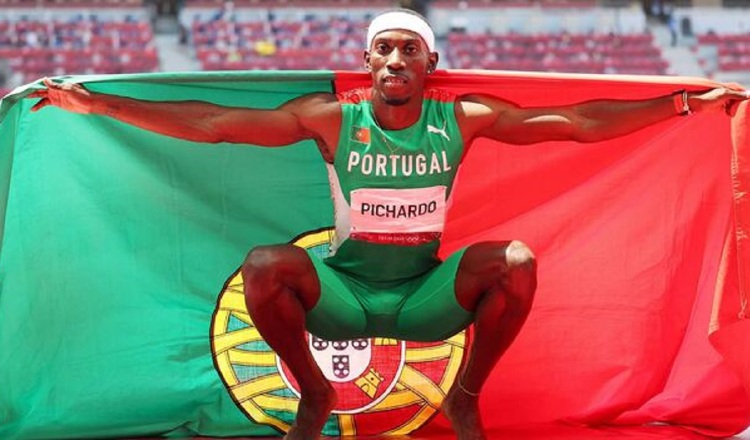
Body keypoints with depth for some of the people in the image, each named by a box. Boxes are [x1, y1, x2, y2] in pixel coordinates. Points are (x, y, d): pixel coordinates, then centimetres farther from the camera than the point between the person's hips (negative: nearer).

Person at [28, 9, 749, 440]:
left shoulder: (462, 119, -5)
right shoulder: (331, 119, -9)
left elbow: (577, 122, -7)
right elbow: (212, 124, -13)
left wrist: (683, 103, -12)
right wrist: (94, 104, -19)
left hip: (425, 298, 1)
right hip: (341, 296, 0)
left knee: (517, 263, -25)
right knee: (264, 266, -28)